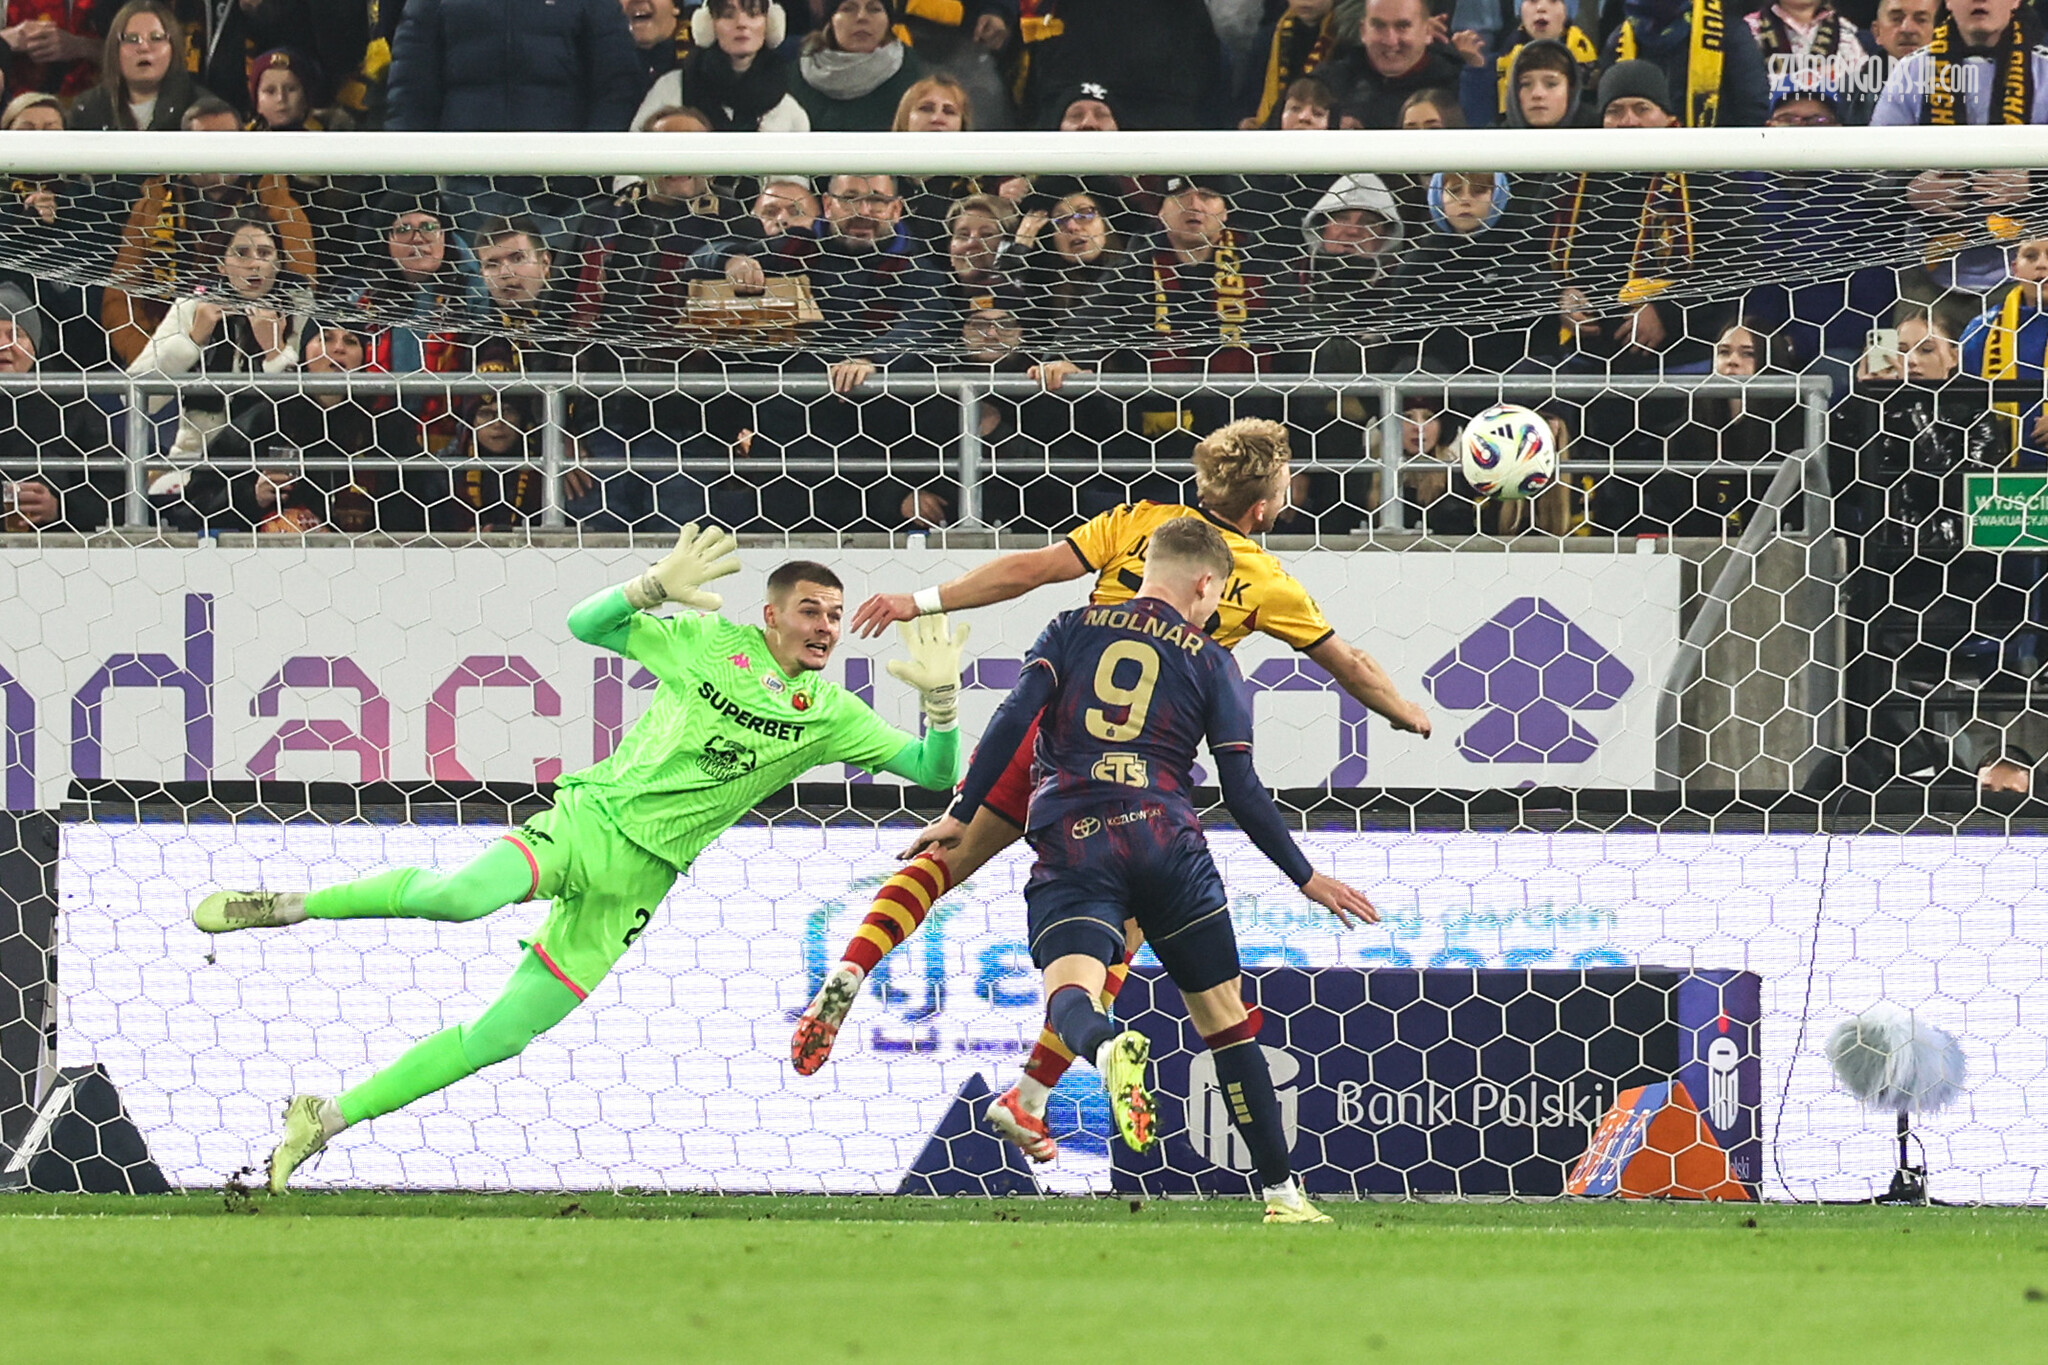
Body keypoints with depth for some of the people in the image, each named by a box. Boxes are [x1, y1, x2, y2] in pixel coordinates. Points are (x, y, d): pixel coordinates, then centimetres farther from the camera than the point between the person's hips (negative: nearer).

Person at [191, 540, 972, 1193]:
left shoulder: (830, 715, 7)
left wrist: (939, 696, -11)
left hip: (638, 878, 3)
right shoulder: (710, 643, 3)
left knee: (500, 1037, -4)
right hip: (586, 819, -3)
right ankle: (285, 907, -15)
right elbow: (585, 624, 7)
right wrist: (656, 587, -12)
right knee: (461, 896, -34)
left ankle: (325, 1120, 6)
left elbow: (933, 772, 7)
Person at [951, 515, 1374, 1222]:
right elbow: (1243, 791, 9)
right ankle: (1281, 1190, 13)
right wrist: (1306, 878, 18)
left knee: (1069, 992, -19)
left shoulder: (1072, 629, 16)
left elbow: (1014, 718, 1)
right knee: (1224, 1013, 12)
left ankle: (1110, 1049, -57)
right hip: (1164, 839, 0)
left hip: (1071, 841, 0)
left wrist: (962, 816, 4)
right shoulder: (1210, 659, 13)